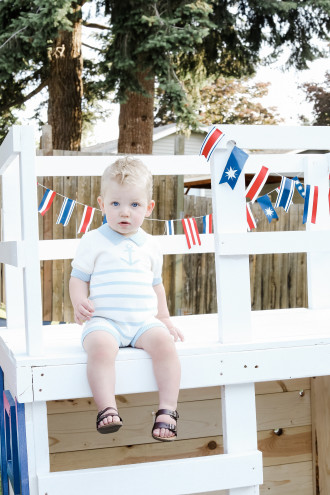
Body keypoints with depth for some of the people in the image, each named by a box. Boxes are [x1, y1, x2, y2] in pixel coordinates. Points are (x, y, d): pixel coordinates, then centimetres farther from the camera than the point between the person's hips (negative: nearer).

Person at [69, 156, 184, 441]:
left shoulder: (149, 245, 17)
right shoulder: (93, 241, 6)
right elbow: (78, 278, 6)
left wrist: (165, 318, 25)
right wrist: (79, 303, -14)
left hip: (144, 320, 3)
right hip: (103, 320, -3)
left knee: (163, 342, -26)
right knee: (100, 346, -35)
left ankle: (168, 409, -20)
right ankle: (107, 409, -31)